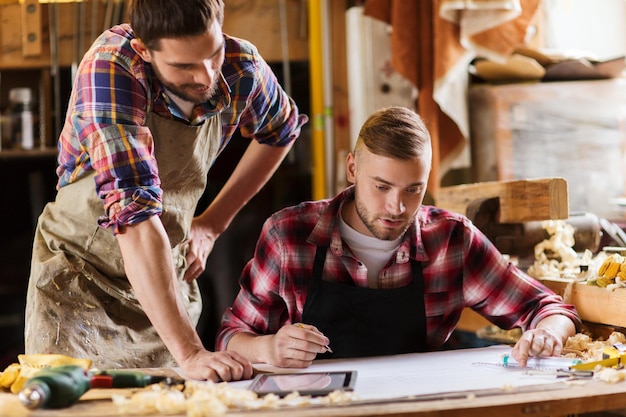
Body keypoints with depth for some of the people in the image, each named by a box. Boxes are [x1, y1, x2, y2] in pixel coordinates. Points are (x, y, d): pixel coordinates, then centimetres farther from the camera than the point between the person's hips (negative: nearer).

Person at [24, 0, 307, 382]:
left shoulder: (242, 68, -13)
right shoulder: (108, 70, -29)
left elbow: (279, 132, 11)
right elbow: (135, 209, -38)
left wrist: (213, 223, 4)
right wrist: (189, 351, -44)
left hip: (168, 279, 3)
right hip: (82, 276, -3)